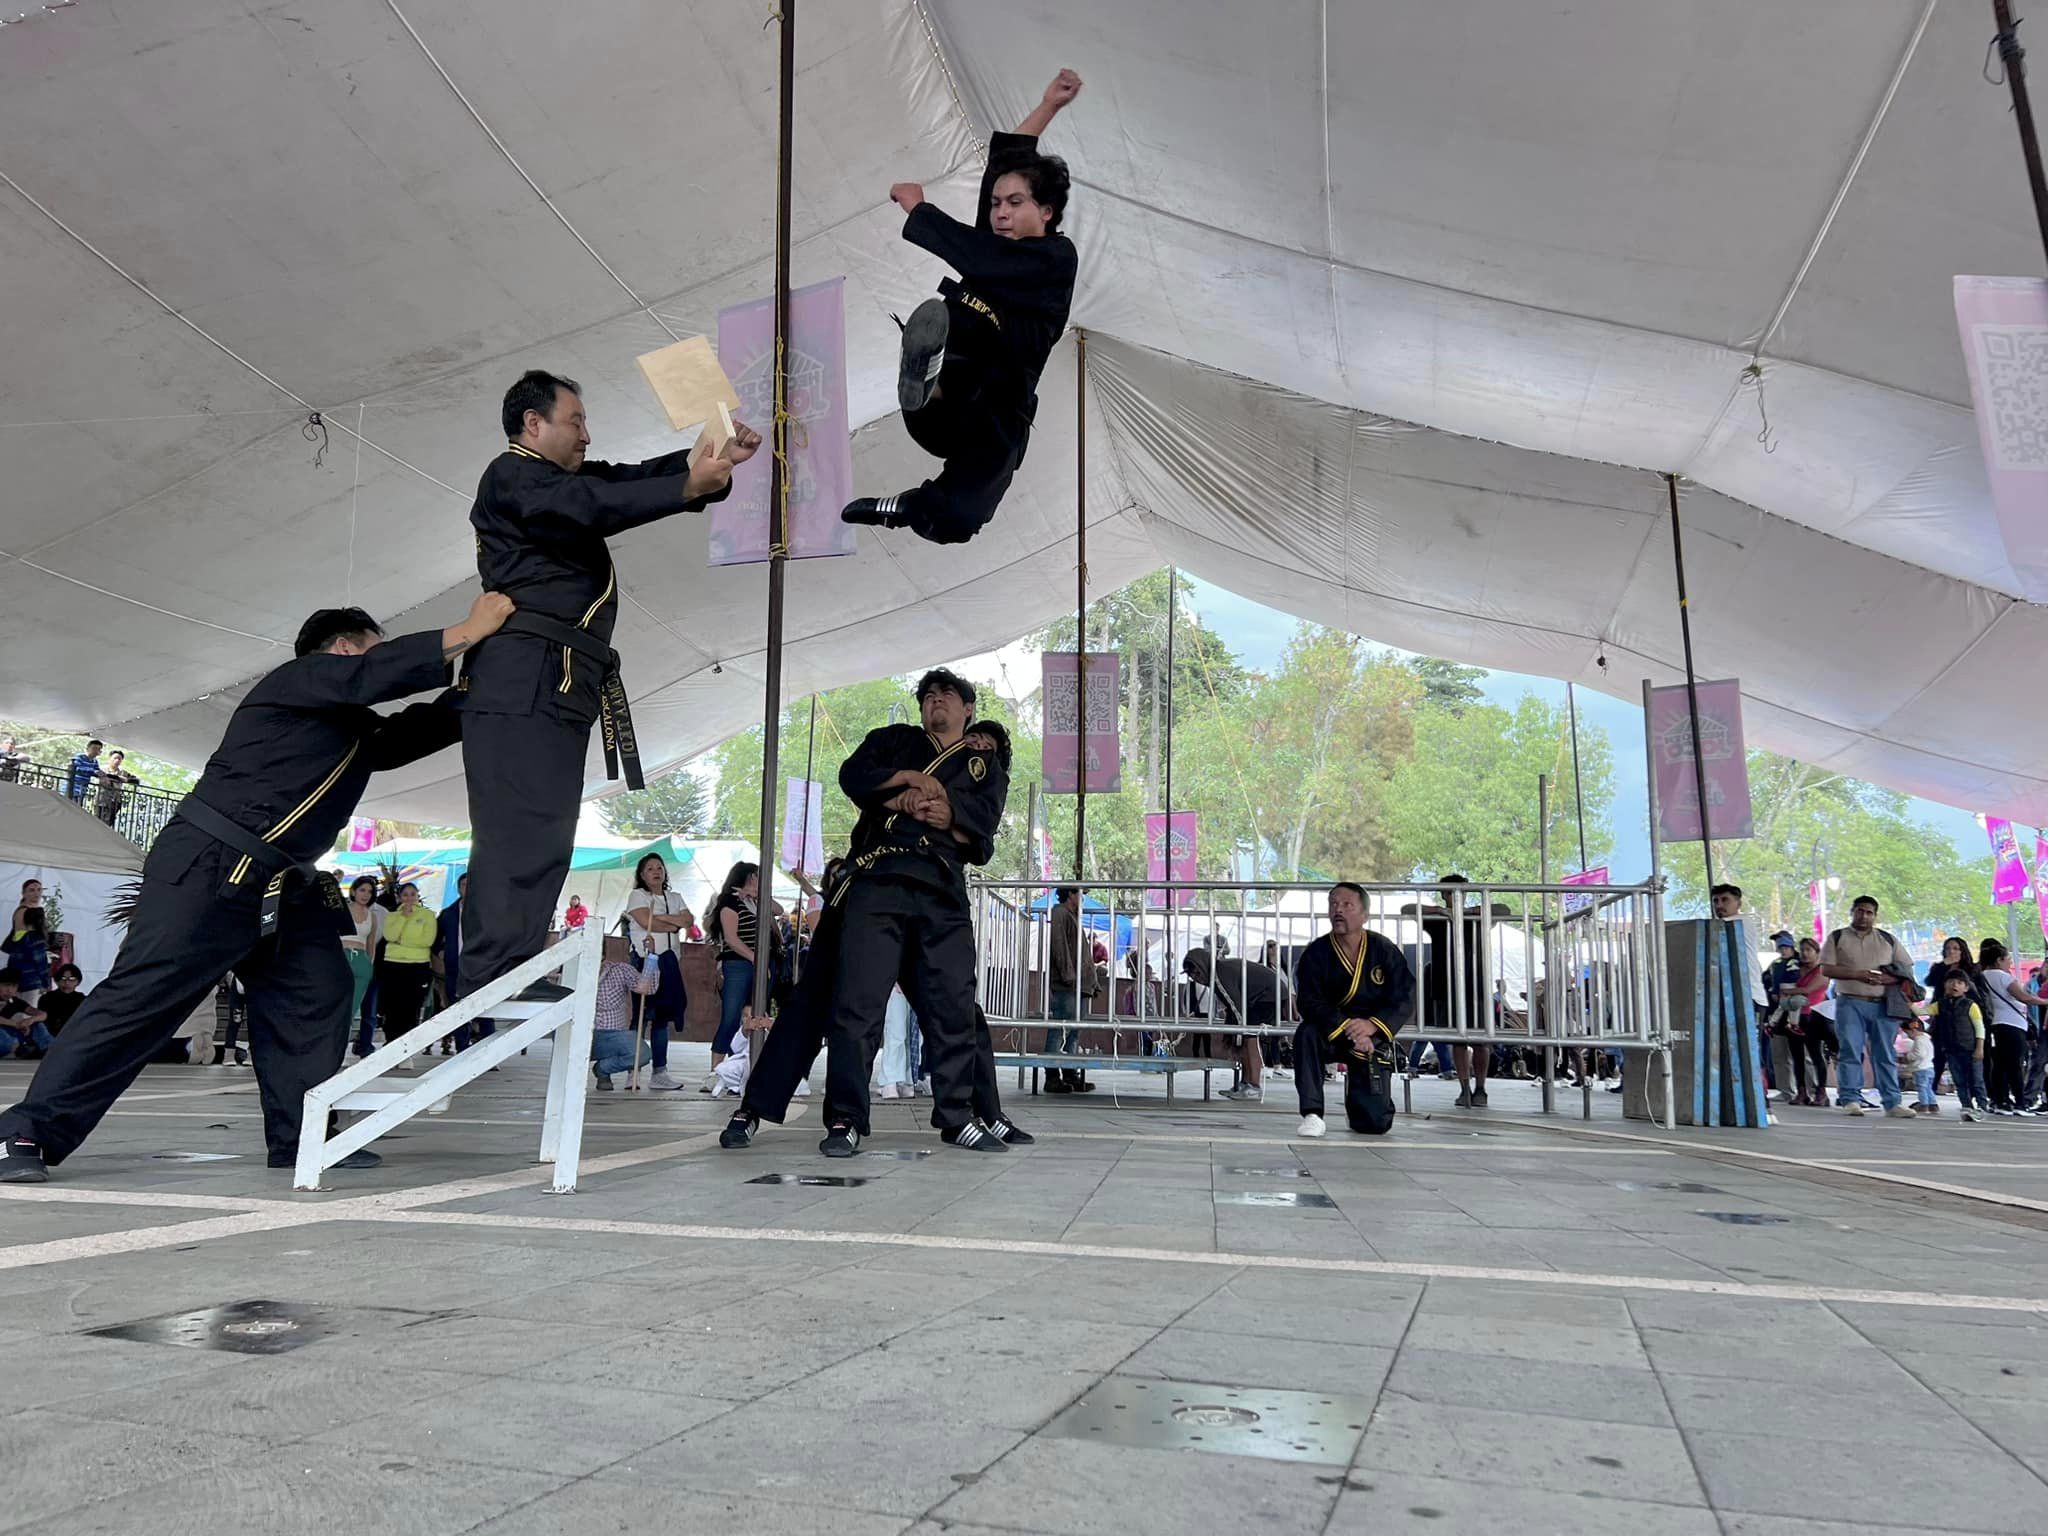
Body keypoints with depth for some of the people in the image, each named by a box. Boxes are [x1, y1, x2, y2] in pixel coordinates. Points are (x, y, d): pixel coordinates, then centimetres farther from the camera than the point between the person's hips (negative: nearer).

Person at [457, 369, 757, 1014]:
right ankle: (490, 986, -17)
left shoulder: (562, 479, 27)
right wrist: (689, 486, -23)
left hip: (560, 687, 10)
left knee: (543, 838, 6)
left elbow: (636, 476, 16)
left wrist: (715, 455, 0)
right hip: (524, 676, -10)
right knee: (520, 835, -15)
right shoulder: (513, 475, 0)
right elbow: (590, 505, -18)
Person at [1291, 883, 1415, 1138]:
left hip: (1372, 1038, 1)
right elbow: (1309, 1003, -18)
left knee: (1376, 1123, -5)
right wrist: (1345, 1028, -33)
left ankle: (1356, 1098, 34)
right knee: (1307, 1034, -37)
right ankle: (1312, 1114, -24)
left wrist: (1372, 1026, -27)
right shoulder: (1315, 954, -9)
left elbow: (1404, 1000, -10)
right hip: (1332, 1035, 0)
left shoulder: (1385, 950, -6)